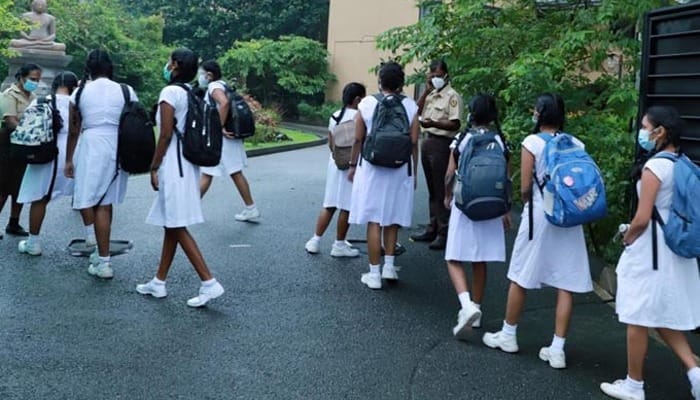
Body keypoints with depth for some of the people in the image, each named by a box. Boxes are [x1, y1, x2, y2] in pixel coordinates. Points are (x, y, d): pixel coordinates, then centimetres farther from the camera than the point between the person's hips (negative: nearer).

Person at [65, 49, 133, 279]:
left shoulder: (80, 92, 2)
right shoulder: (126, 91, 3)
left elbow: (73, 130, 5)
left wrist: (69, 159, 14)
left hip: (92, 147, -2)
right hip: (119, 149, 2)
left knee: (96, 204, 0)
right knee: (106, 203, 14)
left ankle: (103, 262, -1)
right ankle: (102, 253, 24)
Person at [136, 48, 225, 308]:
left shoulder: (170, 92, -13)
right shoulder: (191, 93, 12)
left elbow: (166, 134, -17)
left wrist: (154, 167, -9)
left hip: (173, 165, -9)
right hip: (187, 164, 9)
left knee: (177, 227, -6)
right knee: (171, 225, 14)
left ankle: (209, 283, -10)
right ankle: (159, 282, 23)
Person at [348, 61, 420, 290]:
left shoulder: (367, 104, -4)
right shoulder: (410, 106, -2)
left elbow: (358, 139, 0)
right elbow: (414, 142, -1)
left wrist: (353, 165, 13)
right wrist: (414, 172, 9)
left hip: (372, 168, -1)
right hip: (400, 170, 2)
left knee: (374, 221, 2)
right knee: (392, 219, 17)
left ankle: (374, 274, 5)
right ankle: (389, 266, 17)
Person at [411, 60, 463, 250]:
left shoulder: (452, 96, -9)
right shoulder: (431, 95, 15)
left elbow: (455, 124, -16)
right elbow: (416, 111, 9)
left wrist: (433, 123, -29)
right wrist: (426, 91, 2)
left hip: (442, 143, -8)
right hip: (428, 141, 8)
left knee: (441, 190, -5)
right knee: (432, 189, 14)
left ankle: (444, 233, 0)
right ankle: (433, 228, 23)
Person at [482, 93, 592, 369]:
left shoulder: (532, 142, -8)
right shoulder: (576, 144, 3)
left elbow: (525, 188, -8)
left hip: (539, 215, -4)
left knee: (520, 277, 12)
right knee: (565, 284, 6)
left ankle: (508, 336, 25)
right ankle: (557, 349, 9)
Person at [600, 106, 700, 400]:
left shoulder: (654, 166, -19)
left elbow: (642, 219, -21)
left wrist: (626, 240, -2)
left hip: (650, 252, -8)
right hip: (675, 250, 9)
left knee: (638, 320, 5)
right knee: (663, 318, 19)